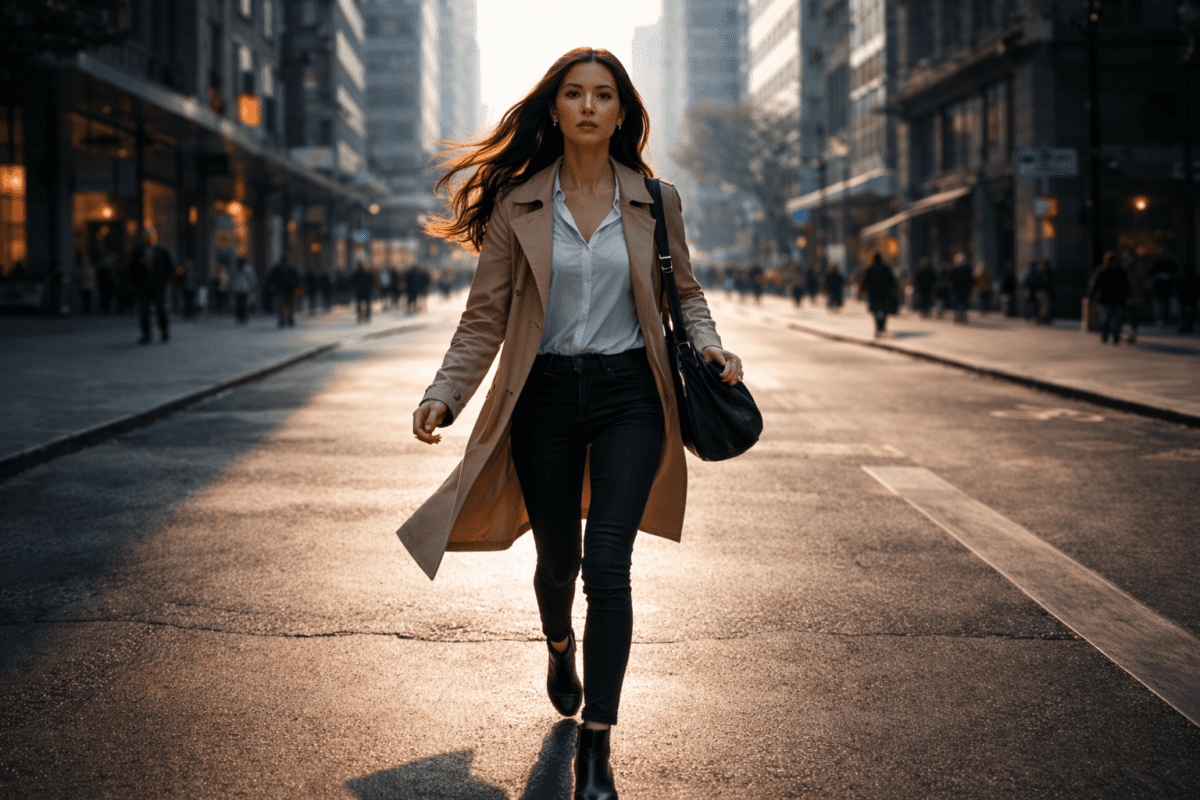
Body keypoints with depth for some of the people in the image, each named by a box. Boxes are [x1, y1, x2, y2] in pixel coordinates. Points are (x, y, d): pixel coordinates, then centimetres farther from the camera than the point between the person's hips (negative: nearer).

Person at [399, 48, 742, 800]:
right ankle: (560, 649, 50)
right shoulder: (518, 203, -1)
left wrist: (708, 343, -6)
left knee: (608, 565, -12)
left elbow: (684, 291, 14)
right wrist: (444, 396, -11)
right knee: (557, 561, 13)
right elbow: (485, 316, 1)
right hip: (545, 396, 1)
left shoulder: (654, 202, 1)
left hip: (628, 394, -1)